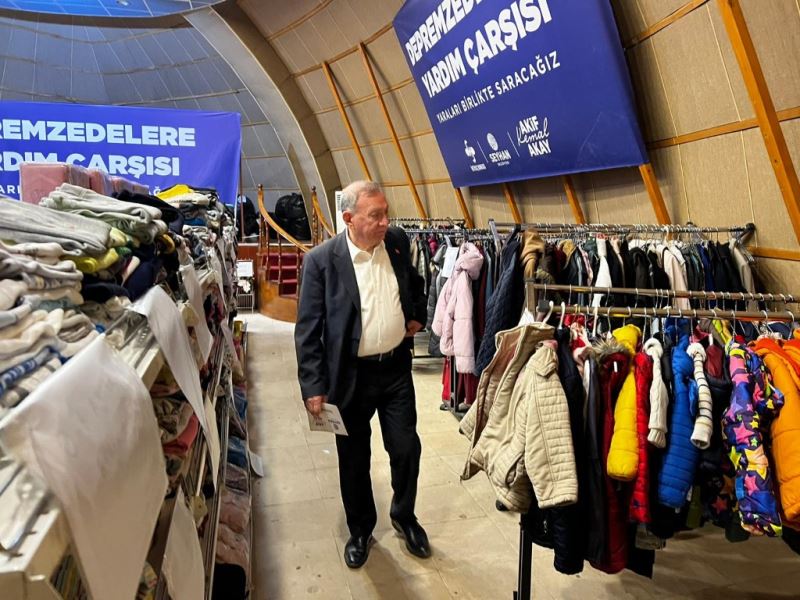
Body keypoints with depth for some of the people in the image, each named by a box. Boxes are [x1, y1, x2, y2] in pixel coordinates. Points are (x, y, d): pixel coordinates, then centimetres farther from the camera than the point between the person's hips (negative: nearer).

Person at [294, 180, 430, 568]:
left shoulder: (398, 242, -3)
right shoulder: (321, 260, -16)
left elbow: (415, 280, 20)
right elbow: (307, 329, -12)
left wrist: (418, 315, 9)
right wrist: (313, 387, -14)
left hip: (396, 367, 3)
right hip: (350, 374, -3)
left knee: (406, 449, 11)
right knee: (354, 459, 14)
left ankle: (404, 516, 39)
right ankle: (360, 530, 37)